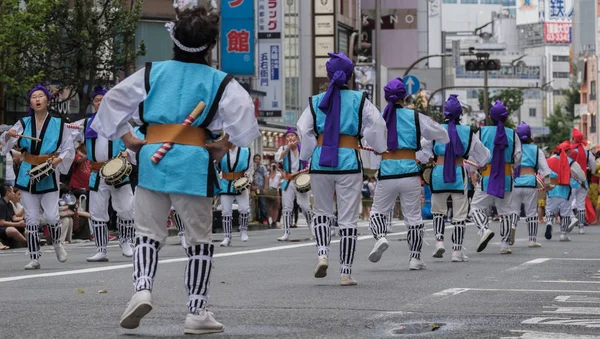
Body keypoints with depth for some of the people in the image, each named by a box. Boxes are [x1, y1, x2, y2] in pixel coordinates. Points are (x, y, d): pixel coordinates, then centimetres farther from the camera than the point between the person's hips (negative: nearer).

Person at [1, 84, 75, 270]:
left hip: (49, 176, -2)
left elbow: (69, 149, 3)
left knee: (52, 216, -8)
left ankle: (57, 243, 24)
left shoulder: (58, 124, 1)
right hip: (28, 175, 2)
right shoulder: (23, 123, 6)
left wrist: (58, 160, -15)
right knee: (31, 219, 1)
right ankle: (34, 258, 8)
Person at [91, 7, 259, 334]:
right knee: (199, 239, 8)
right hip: (194, 163, -2)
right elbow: (242, 111, -10)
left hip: (151, 159, 2)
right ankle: (197, 312, 8)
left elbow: (113, 101, 8)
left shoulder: (151, 72, 10)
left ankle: (141, 289, -13)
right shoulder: (220, 81, 4)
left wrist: (128, 140, 13)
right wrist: (223, 147, -1)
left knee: (148, 233, 11)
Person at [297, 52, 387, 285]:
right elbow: (376, 125, -3)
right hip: (349, 161, -1)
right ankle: (346, 272, 3)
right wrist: (378, 146, 14)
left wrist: (307, 156, 11)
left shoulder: (316, 101, 5)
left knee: (321, 211, 19)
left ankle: (322, 253, -3)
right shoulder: (359, 100, 2)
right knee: (348, 219, 3)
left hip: (321, 161, 1)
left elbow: (304, 131, -1)